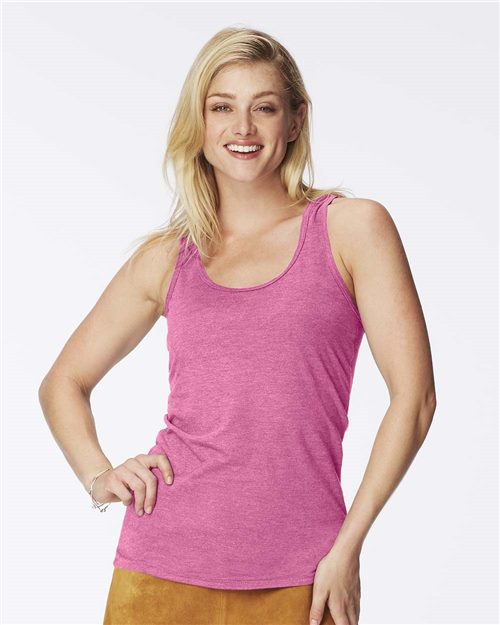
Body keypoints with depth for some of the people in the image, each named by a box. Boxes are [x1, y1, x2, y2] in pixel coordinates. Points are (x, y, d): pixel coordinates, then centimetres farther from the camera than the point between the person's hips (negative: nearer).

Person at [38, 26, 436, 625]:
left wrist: (346, 548, -8)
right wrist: (98, 475, 1)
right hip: (165, 565, 2)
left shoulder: (352, 227, 0)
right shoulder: (166, 257, 6)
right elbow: (63, 382, 17)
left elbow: (414, 394, -5)